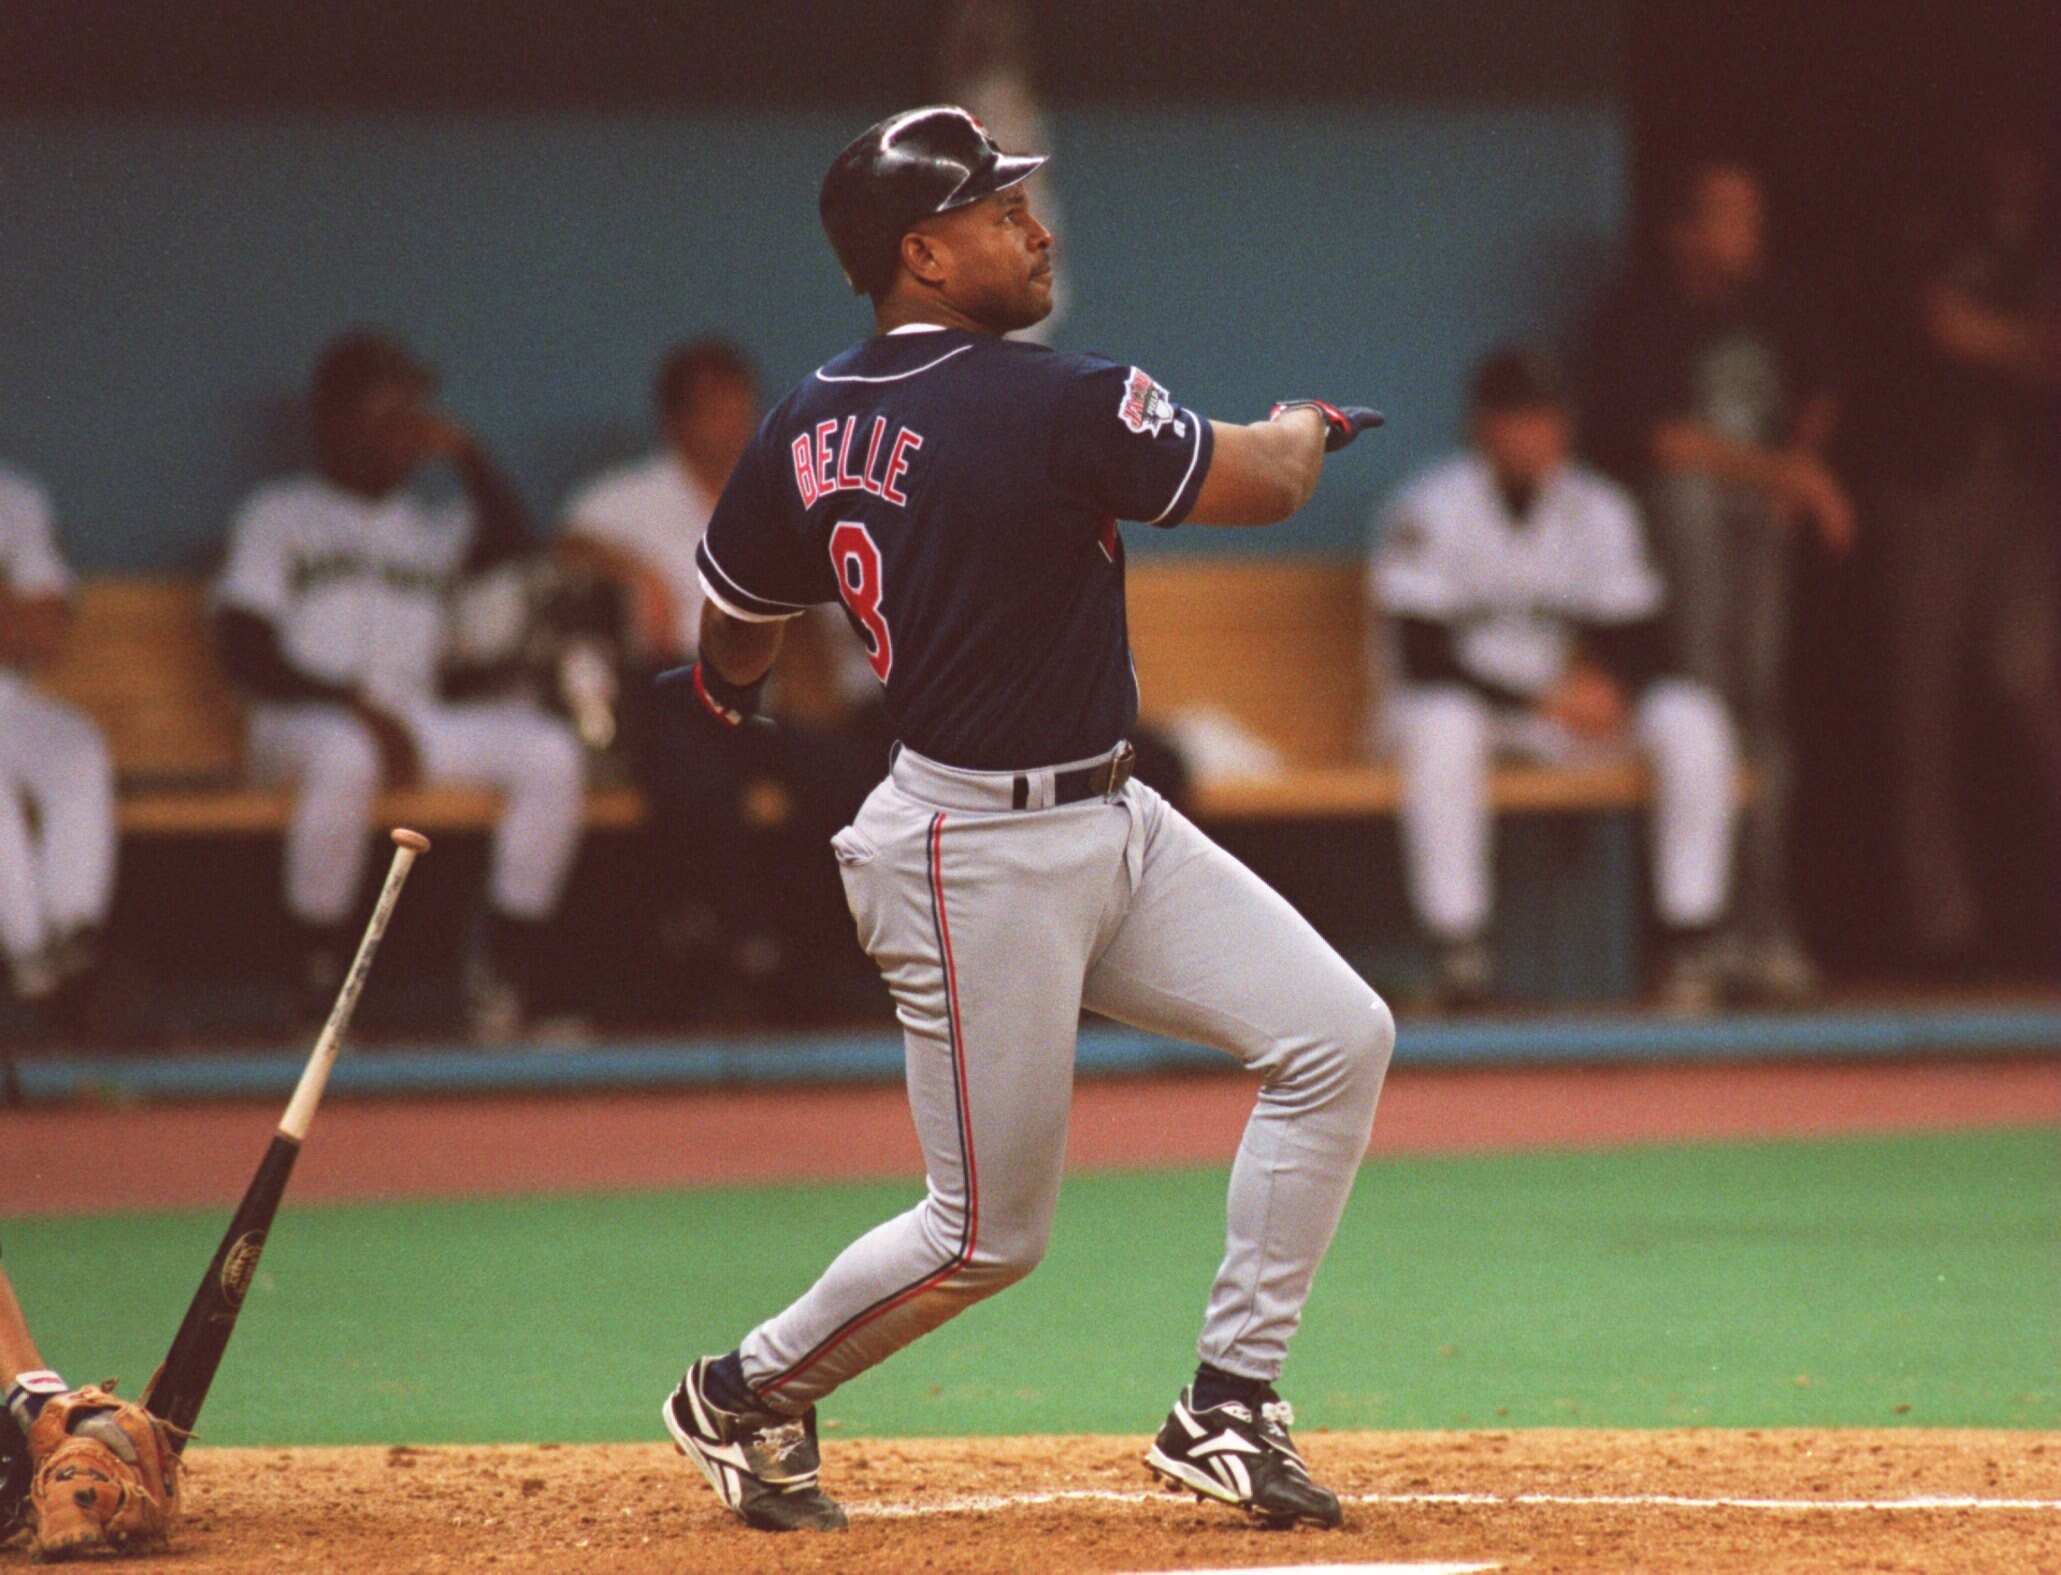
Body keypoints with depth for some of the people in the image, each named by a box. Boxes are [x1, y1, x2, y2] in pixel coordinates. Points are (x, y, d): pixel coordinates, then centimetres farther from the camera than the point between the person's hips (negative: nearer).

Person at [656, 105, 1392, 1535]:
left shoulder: (806, 430, 3)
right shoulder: (1056, 406, -21)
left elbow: (735, 631, 15)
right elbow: (1261, 490, -9)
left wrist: (732, 697, 39)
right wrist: (1302, 431, 15)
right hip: (981, 865, -9)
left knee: (1340, 1038, 2)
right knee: (988, 1237, 2)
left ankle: (1230, 1406, 8)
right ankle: (749, 1397, 25)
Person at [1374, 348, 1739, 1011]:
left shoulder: (1601, 509, 3)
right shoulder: (1432, 508, -10)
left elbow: (1640, 640, 2)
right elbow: (1423, 658, -17)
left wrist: (1610, 687, -23)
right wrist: (1542, 702, -25)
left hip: (1567, 704, 4)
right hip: (1471, 700, -4)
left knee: (1690, 720, -20)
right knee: (1440, 726, -40)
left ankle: (1692, 938, -20)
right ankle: (1457, 950, -39)